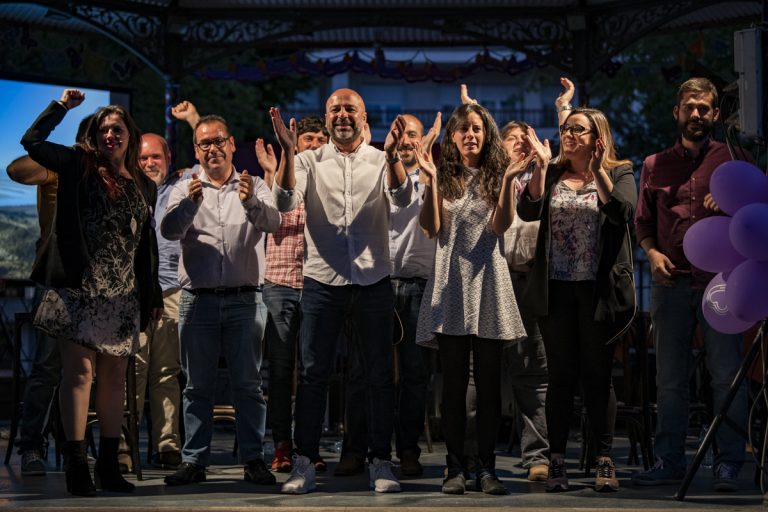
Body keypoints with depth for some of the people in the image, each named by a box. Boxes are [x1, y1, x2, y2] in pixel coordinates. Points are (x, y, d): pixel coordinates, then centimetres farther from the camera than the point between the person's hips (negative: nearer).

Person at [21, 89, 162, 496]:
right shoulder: (79, 167, 3)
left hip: (123, 294, 5)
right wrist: (62, 106, -5)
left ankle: (108, 464, 13)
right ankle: (76, 464, -9)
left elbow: (147, 245, 17)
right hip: (80, 287, -5)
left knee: (115, 376, 7)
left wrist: (152, 294, 15)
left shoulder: (144, 186, 14)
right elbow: (32, 141, -6)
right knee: (79, 370, -8)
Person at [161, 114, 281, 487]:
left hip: (243, 299, -1)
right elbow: (169, 230, -8)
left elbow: (273, 222, -11)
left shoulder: (253, 188, 8)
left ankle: (253, 459, 4)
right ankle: (194, 460, 8)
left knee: (248, 382, 0)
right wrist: (190, 203, -28)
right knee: (197, 384, 4)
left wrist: (251, 204, -33)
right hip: (197, 299, 1)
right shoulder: (184, 190, 10)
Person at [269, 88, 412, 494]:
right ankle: (304, 464, 5)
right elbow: (285, 201, -11)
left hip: (373, 281, 0)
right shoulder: (308, 162, 6)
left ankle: (380, 461, 12)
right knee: (313, 373, -1)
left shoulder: (380, 161, 5)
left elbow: (402, 198, -13)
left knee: (380, 375, 4)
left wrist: (392, 155, -31)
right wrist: (287, 152, -25)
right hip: (322, 280, 0)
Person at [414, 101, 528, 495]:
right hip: (451, 285, 0)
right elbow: (432, 228, -5)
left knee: (489, 382, 2)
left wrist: (508, 179, -15)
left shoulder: (497, 177, 8)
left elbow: (500, 225, -7)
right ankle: (455, 468, 5)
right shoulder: (444, 178, 8)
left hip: (487, 282, 0)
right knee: (454, 382, 1)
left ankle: (487, 468, 6)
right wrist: (430, 180, -11)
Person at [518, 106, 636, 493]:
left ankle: (604, 460, 8)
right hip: (556, 289, 2)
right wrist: (542, 166, -14)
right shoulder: (551, 175, 11)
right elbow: (528, 211, -6)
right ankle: (557, 461, 8)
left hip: (597, 288, -2)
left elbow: (624, 211, -15)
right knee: (561, 376, 5)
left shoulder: (618, 173, 4)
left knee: (596, 375, 1)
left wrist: (597, 170, -21)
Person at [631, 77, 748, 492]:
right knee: (669, 379, 6)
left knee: (727, 376, -4)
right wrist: (652, 252, -2)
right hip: (671, 282, 3)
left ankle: (727, 465, 0)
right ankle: (669, 461, 12)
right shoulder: (655, 166, 15)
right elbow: (643, 222, 17)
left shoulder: (732, 158, 9)